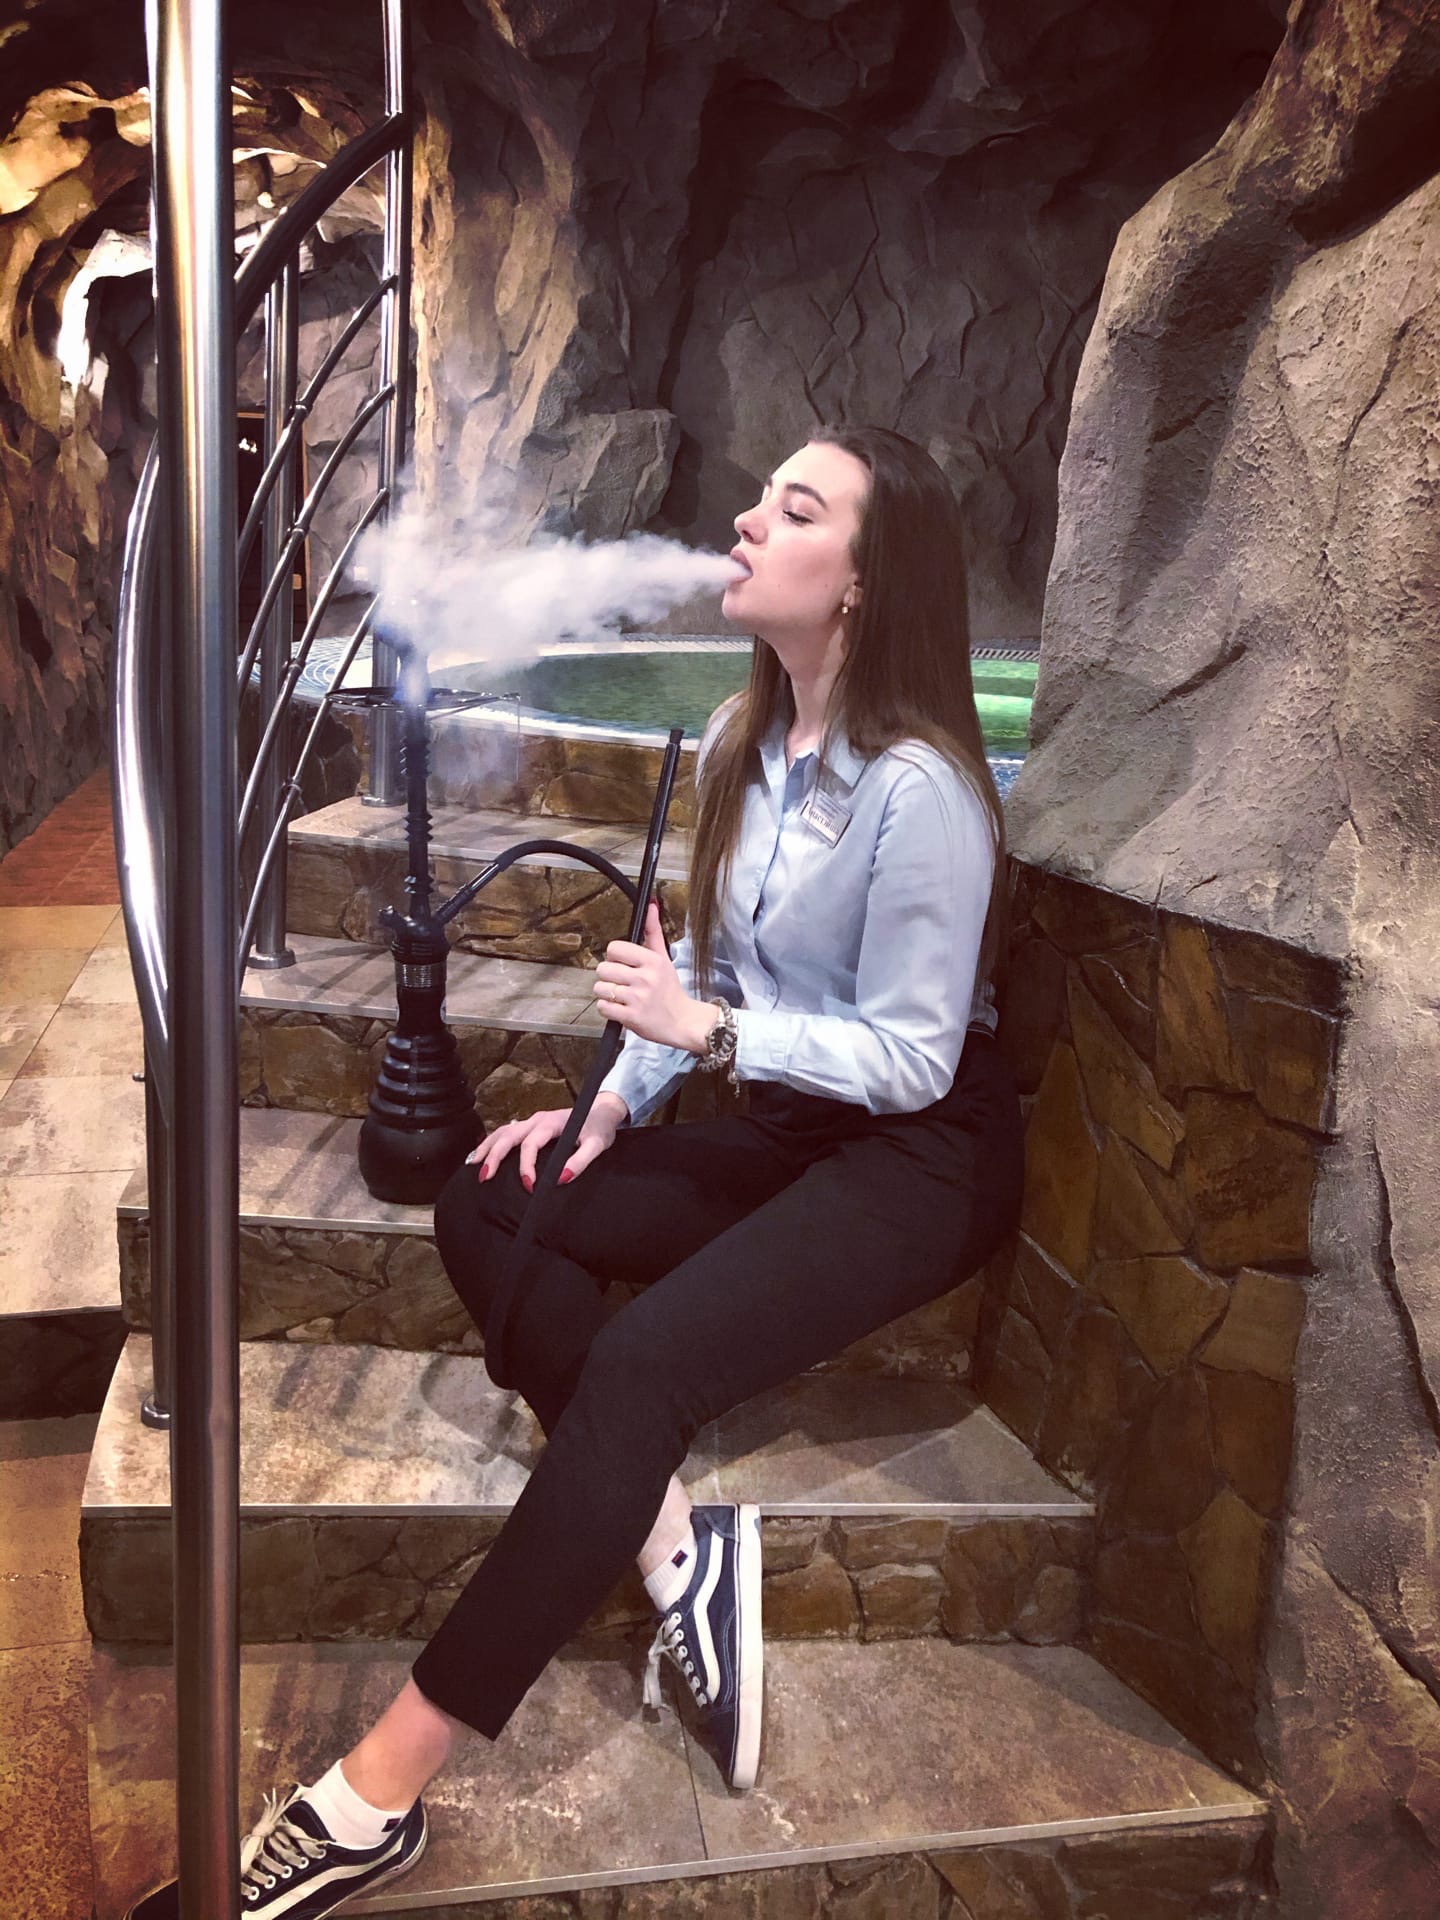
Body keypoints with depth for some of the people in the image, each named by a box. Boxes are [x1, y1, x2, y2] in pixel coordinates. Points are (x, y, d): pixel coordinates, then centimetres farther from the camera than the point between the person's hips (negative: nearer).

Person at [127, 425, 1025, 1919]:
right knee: (486, 1212, -6)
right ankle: (677, 1548, -10)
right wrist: (612, 1108, -1)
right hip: (781, 1124, 8)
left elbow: (910, 1057, -18)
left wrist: (705, 1027, -20)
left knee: (640, 1360, -28)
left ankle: (379, 1794, -19)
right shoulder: (742, 745, 5)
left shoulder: (916, 786, -20)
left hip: (919, 1153, -8)